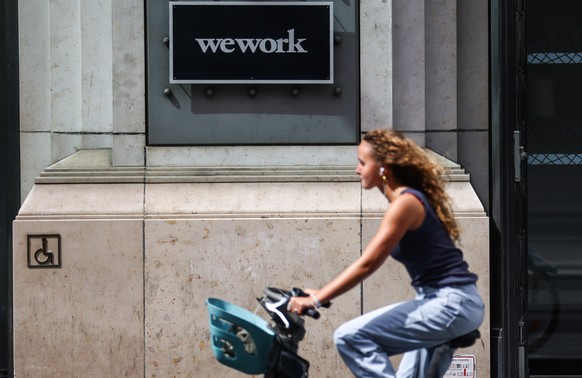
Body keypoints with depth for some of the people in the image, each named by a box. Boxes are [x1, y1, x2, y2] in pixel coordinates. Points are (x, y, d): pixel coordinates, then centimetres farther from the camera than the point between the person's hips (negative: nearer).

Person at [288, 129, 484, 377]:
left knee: (350, 337, -15)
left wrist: (315, 299, -17)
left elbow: (367, 264, -19)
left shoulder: (406, 202, -14)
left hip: (450, 303, -10)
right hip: (451, 303, 10)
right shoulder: (409, 199, 16)